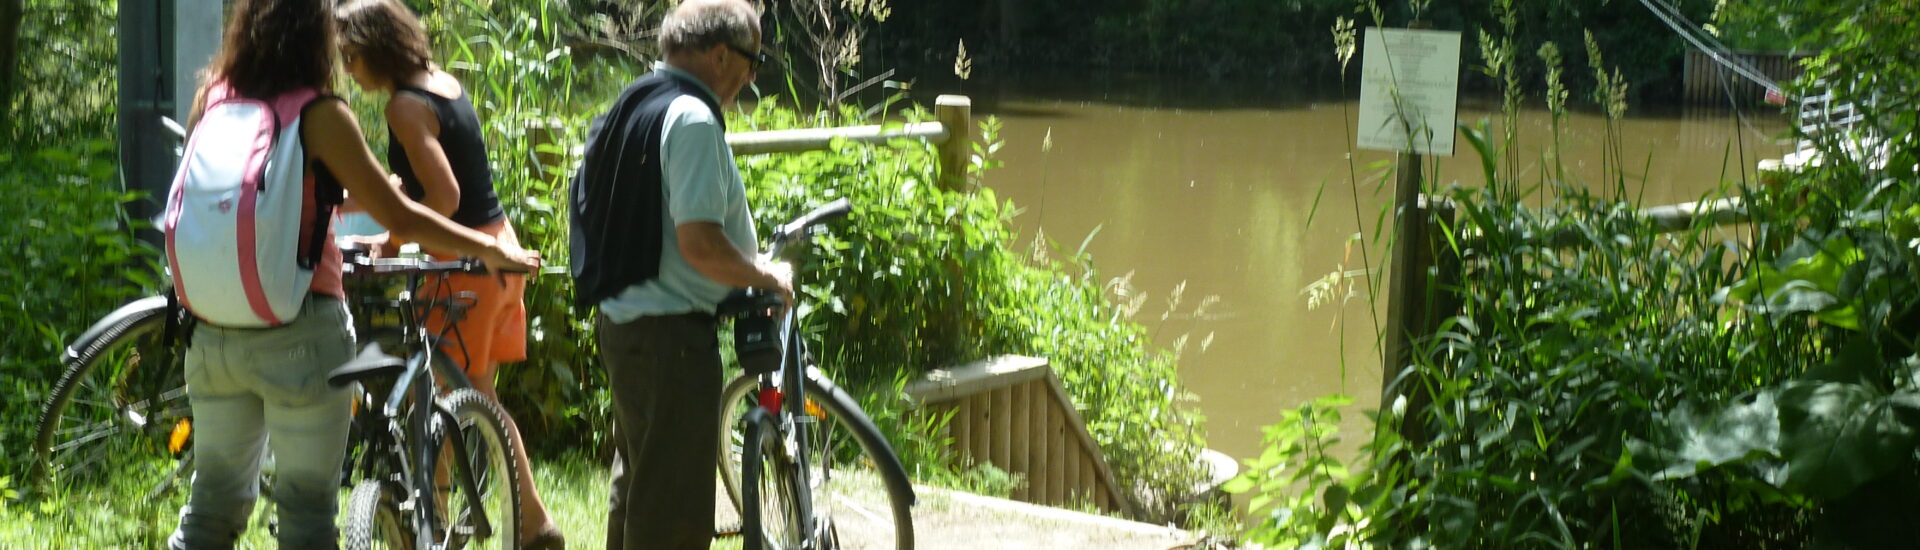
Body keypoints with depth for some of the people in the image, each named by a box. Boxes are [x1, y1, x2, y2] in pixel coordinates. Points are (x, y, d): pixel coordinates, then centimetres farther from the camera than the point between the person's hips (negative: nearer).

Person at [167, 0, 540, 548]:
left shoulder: (211, 98, 5)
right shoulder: (319, 113, -10)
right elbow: (399, 216, -8)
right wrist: (490, 249, 5)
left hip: (212, 332, 5)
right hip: (299, 333, -5)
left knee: (213, 502, 15)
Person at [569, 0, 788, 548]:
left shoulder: (630, 108, 13)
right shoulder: (693, 118, -18)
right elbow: (700, 243, -26)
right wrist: (767, 277, -10)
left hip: (622, 319, 10)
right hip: (671, 334, -10)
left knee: (638, 485, 23)